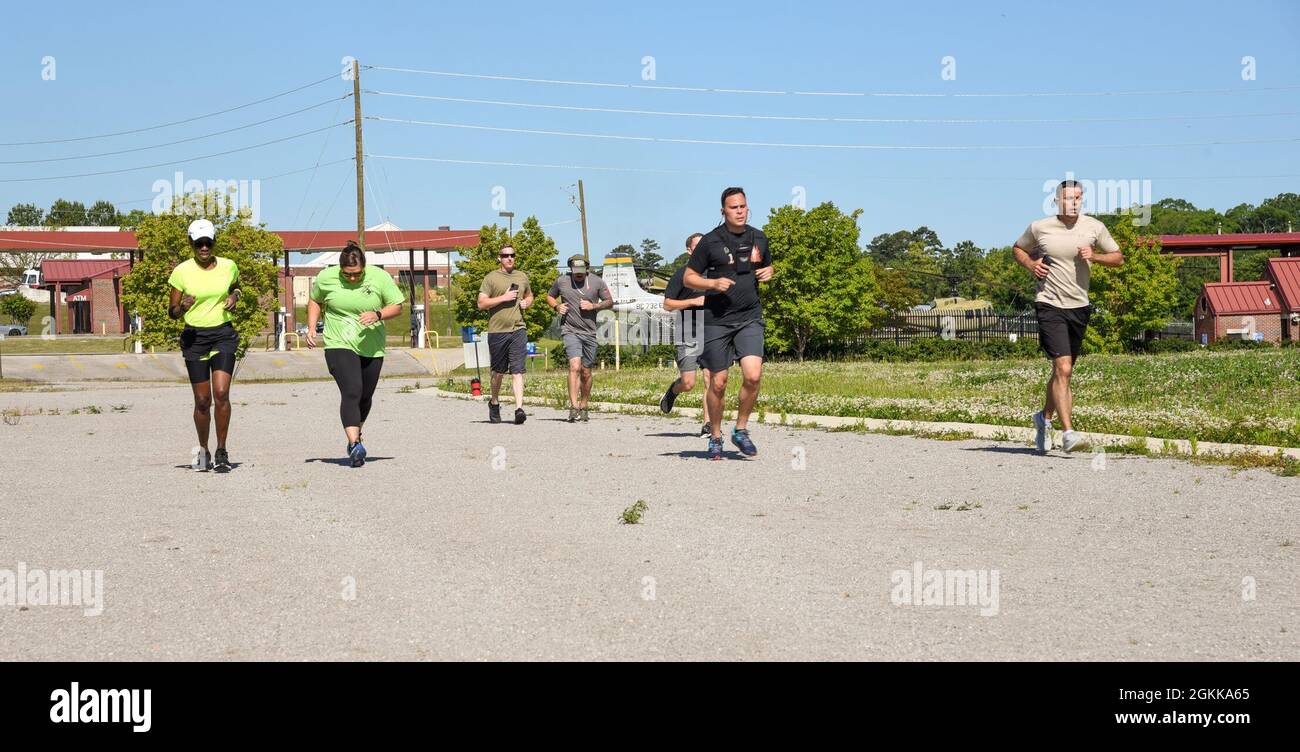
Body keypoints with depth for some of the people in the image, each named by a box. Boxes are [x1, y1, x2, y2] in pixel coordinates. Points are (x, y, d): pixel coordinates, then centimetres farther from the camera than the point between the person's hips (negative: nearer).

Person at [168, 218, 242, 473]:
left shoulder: (229, 267, 1)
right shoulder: (182, 271, -5)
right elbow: (172, 312, -1)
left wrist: (234, 297, 2)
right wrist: (182, 307, -23)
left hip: (223, 335, 1)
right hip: (194, 337, 0)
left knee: (221, 393, -16)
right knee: (202, 400, 1)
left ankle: (221, 452, -4)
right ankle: (203, 451, 22)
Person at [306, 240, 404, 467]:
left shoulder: (380, 277, -6)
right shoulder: (326, 278, -4)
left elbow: (397, 306, -1)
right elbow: (315, 301, 14)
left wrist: (378, 315, -20)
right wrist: (311, 327, 2)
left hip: (372, 348, 2)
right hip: (339, 345, -2)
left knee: (365, 396, 14)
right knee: (351, 392, -20)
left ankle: (356, 434, 40)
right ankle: (354, 443, -28)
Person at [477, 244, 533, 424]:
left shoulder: (522, 277, 15)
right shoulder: (491, 278, 1)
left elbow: (529, 296, 31)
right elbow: (481, 304, -6)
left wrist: (526, 302, 8)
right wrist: (504, 298, -14)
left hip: (518, 330, 2)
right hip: (497, 330, -2)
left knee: (517, 371, -9)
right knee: (498, 372, 10)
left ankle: (519, 408, -17)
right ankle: (494, 403, 32)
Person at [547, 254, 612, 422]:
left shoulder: (597, 282, 2)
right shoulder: (561, 281, 2)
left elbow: (610, 302, 9)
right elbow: (550, 296, 19)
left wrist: (594, 306, -9)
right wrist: (556, 306, -3)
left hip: (589, 332, 2)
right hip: (570, 331, -2)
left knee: (586, 372, 9)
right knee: (575, 366, -20)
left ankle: (583, 407, 25)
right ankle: (573, 407, -24)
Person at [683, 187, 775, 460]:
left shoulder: (758, 238, 9)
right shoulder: (710, 241, -4)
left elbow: (768, 265, 27)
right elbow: (688, 278, 1)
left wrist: (768, 272, 3)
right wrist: (713, 283, -16)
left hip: (749, 318, 2)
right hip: (717, 319, -2)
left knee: (753, 376, -15)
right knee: (718, 383, 2)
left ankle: (741, 430, 5)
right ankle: (715, 437, 20)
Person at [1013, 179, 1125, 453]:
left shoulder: (1094, 227, 2)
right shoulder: (1039, 228, -3)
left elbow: (1119, 258, 10)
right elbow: (1018, 248, 16)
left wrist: (1094, 256, -9)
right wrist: (1031, 264, -5)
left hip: (1079, 307, 4)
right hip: (1050, 305, -4)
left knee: (1063, 371, 15)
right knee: (1063, 368, -17)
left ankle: (1045, 418, 38)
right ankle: (1068, 432, -19)